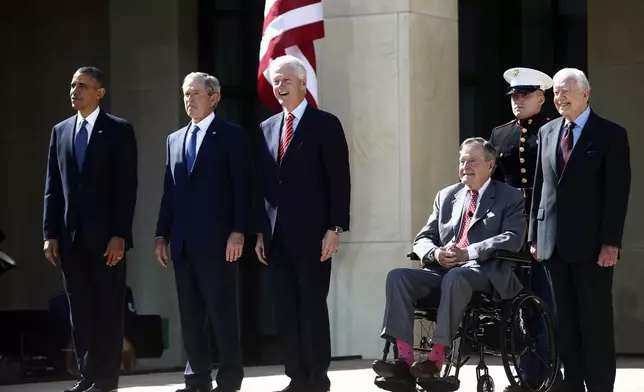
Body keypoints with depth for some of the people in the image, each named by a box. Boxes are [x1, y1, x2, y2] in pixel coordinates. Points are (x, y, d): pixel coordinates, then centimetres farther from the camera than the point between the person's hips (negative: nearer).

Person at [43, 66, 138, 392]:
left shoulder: (119, 130, -1)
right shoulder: (60, 131, 13)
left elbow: (127, 187, -7)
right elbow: (52, 187, 12)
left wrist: (119, 235, -14)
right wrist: (50, 234, 4)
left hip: (106, 235, -4)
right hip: (71, 235, 4)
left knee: (107, 308, -1)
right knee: (80, 310, 5)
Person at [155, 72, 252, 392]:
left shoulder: (232, 135, 0)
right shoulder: (174, 140, 18)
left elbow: (242, 188, -6)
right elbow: (169, 191, 17)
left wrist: (238, 231, -14)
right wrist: (162, 234, 10)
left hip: (217, 239, -6)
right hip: (183, 242, 6)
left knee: (223, 312, -3)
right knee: (190, 314, 6)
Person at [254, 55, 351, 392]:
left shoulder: (325, 124, -1)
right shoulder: (266, 128, 15)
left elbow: (339, 180, -5)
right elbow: (262, 184, 16)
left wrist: (335, 228, -12)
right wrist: (259, 231, 10)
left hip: (311, 233, -5)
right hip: (277, 234, 5)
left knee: (313, 306, -4)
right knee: (286, 309, 4)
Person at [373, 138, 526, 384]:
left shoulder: (510, 197, 7)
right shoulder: (446, 196, 22)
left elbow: (512, 239, -10)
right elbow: (423, 239, 18)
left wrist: (467, 253, -22)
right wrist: (435, 253, -9)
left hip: (484, 272, -5)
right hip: (442, 270, 5)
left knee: (455, 277, -40)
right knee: (397, 276, -22)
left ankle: (436, 360, -41)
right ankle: (404, 360, -32)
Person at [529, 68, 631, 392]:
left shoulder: (610, 134, -2)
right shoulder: (547, 133, 14)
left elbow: (618, 192, -7)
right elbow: (540, 186, 15)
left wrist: (611, 242, -13)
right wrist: (534, 236, 10)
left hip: (591, 244, -5)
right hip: (554, 243, 5)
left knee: (596, 318, -2)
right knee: (566, 320, 6)